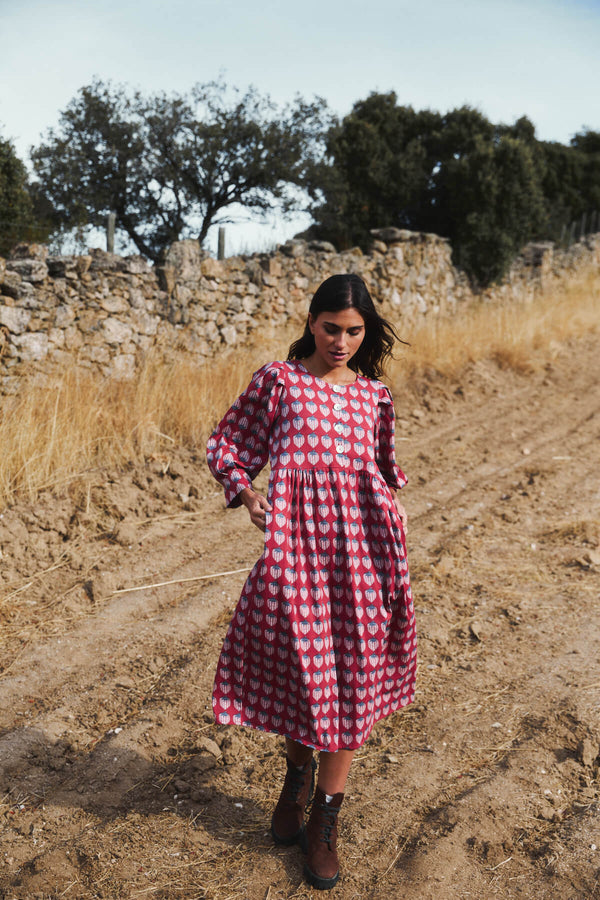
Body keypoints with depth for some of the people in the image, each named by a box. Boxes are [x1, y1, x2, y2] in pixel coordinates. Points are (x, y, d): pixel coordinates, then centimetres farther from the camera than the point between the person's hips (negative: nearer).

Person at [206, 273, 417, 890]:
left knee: (353, 675, 4)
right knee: (300, 662, 7)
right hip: (297, 537, -2)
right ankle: (297, 772, 39)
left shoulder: (373, 394, 13)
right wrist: (246, 494, -6)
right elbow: (224, 444, 10)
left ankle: (325, 816, 21)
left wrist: (395, 506, 5)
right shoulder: (279, 379, 6)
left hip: (362, 539, 2)